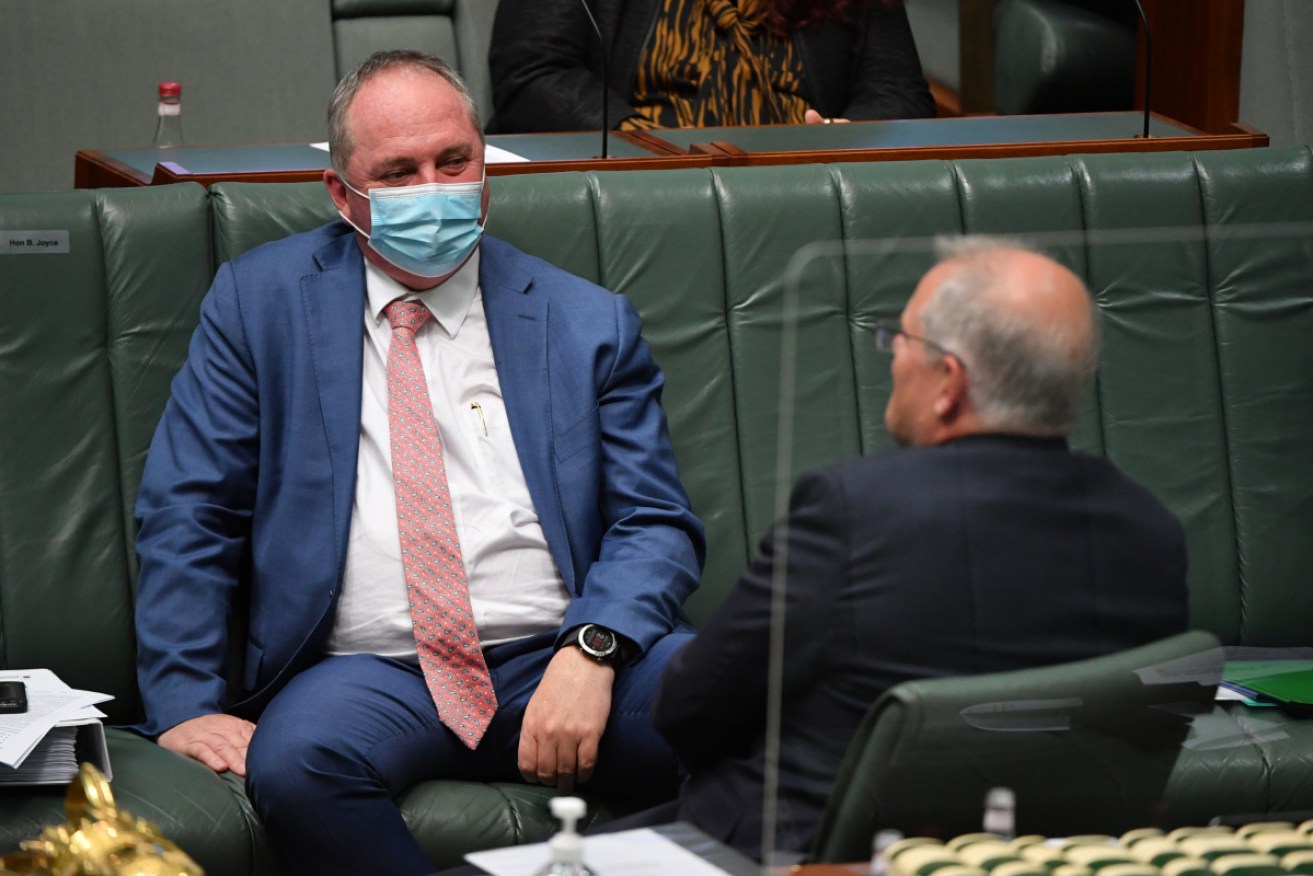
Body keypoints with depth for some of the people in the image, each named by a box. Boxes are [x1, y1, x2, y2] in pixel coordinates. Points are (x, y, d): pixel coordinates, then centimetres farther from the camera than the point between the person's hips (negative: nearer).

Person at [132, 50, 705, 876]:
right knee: (295, 763, -36)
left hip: (560, 659, 1)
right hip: (368, 674, 0)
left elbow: (657, 525, 8)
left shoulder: (590, 323, 13)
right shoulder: (260, 302, 11)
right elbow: (188, 514, 8)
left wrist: (593, 650, -14)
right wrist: (184, 702, -6)